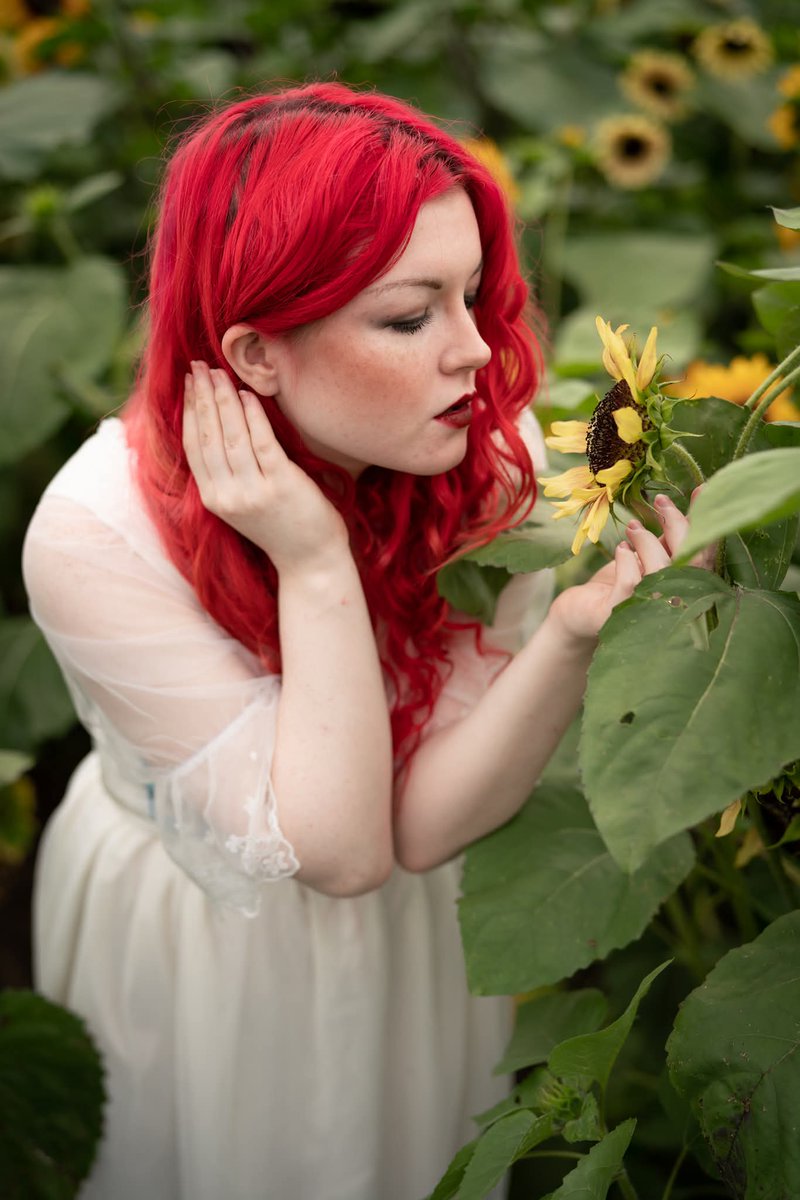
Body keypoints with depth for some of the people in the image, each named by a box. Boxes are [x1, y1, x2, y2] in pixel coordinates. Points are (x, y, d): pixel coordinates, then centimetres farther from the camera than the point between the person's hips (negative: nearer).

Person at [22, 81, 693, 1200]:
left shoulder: (495, 453, -24)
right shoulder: (98, 537, -32)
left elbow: (424, 820, -25)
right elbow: (335, 850, -30)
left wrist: (574, 635, -40)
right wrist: (314, 564, -38)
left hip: (424, 910, 3)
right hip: (198, 943, -2)